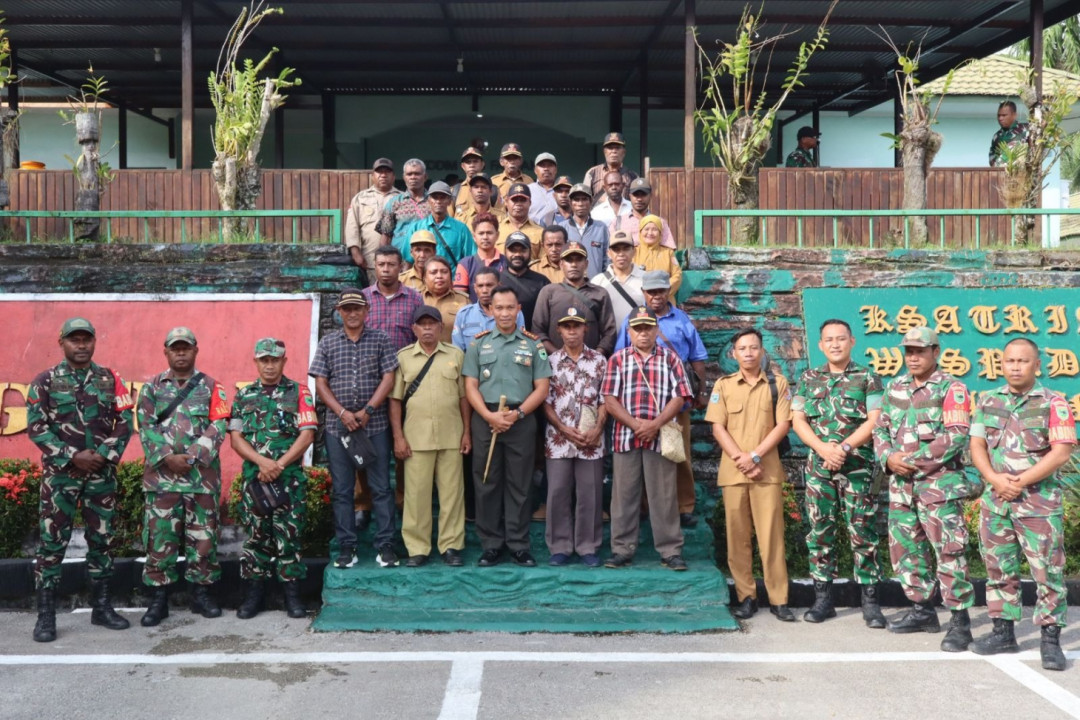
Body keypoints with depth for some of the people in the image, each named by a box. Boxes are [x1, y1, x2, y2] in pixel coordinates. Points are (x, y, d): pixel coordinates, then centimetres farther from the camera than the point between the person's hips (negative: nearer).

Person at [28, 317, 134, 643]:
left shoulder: (110, 380, 6)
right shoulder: (45, 381, 1)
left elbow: (125, 423, 2)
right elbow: (36, 427, -6)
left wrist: (103, 456, -11)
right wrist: (72, 457, -14)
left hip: (102, 473, 2)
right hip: (60, 473, -2)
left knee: (101, 539, 8)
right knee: (52, 541, -1)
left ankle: (101, 606, 17)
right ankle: (46, 615, 5)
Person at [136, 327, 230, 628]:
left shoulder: (211, 386, 6)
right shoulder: (152, 387, 9)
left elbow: (218, 427, -2)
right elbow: (146, 426, 0)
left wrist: (192, 457, -13)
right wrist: (167, 457, -13)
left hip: (202, 474, 0)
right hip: (161, 475, 0)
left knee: (203, 534, 4)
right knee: (160, 536, 1)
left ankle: (201, 593, 16)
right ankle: (158, 599, 10)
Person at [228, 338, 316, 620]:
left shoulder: (299, 392, 4)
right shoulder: (243, 395, 11)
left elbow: (307, 435, -4)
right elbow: (235, 437, 5)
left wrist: (279, 465, -13)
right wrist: (262, 461, -12)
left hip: (290, 477, -2)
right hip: (253, 476, 2)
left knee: (289, 534, 0)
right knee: (255, 533, 5)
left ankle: (292, 593, 8)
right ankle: (254, 593, 15)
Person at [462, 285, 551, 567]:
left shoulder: (533, 344, 7)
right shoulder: (478, 344, 9)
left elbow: (541, 388, 2)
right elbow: (470, 387, 3)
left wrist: (518, 413, -12)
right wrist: (489, 416, -12)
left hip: (522, 420, -1)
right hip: (485, 420, 1)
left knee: (519, 485, 3)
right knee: (487, 483, 4)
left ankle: (519, 544, 11)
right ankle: (491, 545, 13)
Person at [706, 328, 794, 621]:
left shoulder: (778, 383, 6)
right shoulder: (723, 385, 7)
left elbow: (782, 425, -1)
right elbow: (718, 428, 1)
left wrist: (754, 456, -10)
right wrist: (740, 459, -10)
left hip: (768, 470, -1)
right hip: (732, 470, 1)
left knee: (771, 534, -3)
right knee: (737, 535, 3)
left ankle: (778, 599, 2)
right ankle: (746, 596, 11)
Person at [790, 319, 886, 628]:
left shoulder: (867, 378, 3)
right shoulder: (808, 379, 11)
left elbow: (874, 421, -5)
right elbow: (798, 421, 5)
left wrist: (844, 447, -16)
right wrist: (823, 448, -11)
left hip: (857, 466, -3)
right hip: (818, 466, 3)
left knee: (863, 533, -2)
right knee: (820, 532, 5)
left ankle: (870, 601, 5)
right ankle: (822, 599, 13)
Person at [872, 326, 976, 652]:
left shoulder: (951, 389, -5)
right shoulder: (894, 388, 14)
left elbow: (957, 436, -14)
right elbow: (880, 429, 13)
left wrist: (916, 460, -17)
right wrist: (888, 458, -7)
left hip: (939, 483, -7)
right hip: (900, 484, 7)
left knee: (949, 550, -8)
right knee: (905, 548, 12)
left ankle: (960, 619, -1)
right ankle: (923, 610, 25)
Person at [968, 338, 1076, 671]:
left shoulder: (1054, 404, -3)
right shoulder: (987, 401, 9)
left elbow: (1061, 452, -12)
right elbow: (977, 447, 7)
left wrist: (1021, 481, -16)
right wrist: (996, 479, -10)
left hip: (1039, 502, -4)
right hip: (995, 501, 4)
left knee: (1047, 571, -2)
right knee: (999, 569, 10)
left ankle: (1050, 639, 5)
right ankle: (1003, 631, 20)